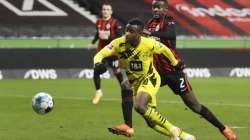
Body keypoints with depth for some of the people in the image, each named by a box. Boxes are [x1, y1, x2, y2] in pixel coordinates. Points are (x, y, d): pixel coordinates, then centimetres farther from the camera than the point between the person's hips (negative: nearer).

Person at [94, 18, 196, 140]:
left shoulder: (149, 44, -22)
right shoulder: (119, 43, -18)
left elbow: (164, 50, -2)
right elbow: (100, 55, -21)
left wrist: (175, 63, 14)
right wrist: (98, 64, -44)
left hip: (149, 79, -4)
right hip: (134, 82, 4)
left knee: (140, 106, -33)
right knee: (152, 122, 3)